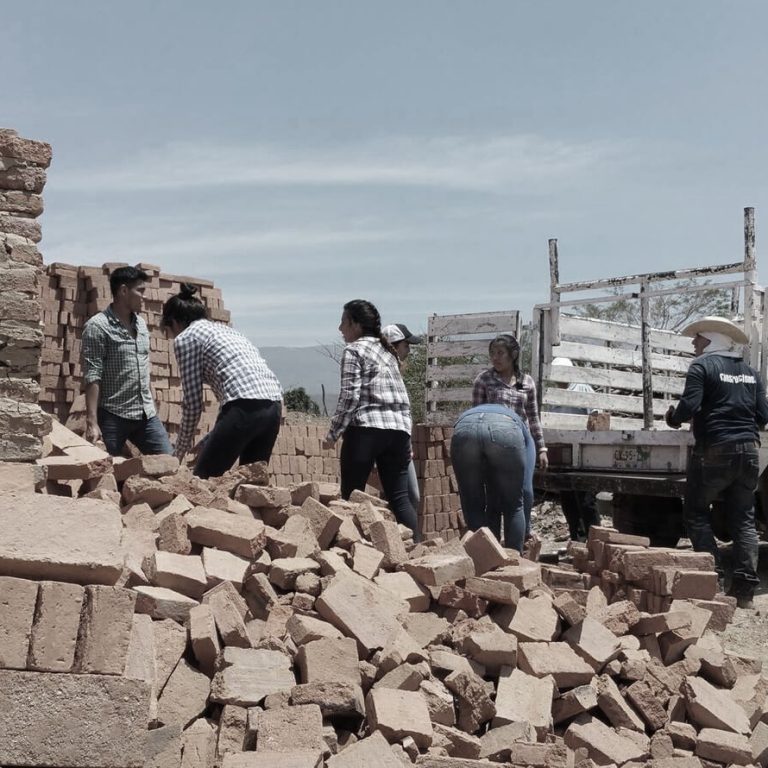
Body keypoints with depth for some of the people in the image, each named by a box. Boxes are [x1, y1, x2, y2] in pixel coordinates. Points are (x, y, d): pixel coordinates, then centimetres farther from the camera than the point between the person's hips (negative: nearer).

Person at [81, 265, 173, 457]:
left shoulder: (141, 323, 12)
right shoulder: (98, 327, -9)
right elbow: (92, 377, -14)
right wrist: (92, 422, -20)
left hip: (147, 415, 6)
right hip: (113, 417, -6)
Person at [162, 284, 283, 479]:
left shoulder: (185, 338, 7)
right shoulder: (223, 328, 29)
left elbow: (193, 403, 3)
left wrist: (179, 452, 14)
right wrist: (211, 442, 31)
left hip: (245, 408, -8)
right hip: (273, 406, 8)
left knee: (202, 480, 4)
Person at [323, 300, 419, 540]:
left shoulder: (354, 350, 1)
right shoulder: (388, 351, 23)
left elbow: (349, 396, -9)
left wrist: (333, 434, -4)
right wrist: (406, 437, 22)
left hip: (366, 429, -7)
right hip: (399, 429, 7)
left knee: (351, 496, 0)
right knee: (399, 497, 5)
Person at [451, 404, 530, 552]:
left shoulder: (467, 415, 46)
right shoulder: (516, 422, 43)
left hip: (464, 429, 1)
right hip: (505, 431, -1)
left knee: (473, 506, 19)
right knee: (513, 506, 19)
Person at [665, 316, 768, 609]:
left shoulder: (702, 367, -4)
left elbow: (689, 406, -15)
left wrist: (673, 418, 5)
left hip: (715, 450, -6)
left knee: (696, 511, 8)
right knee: (743, 518, 9)